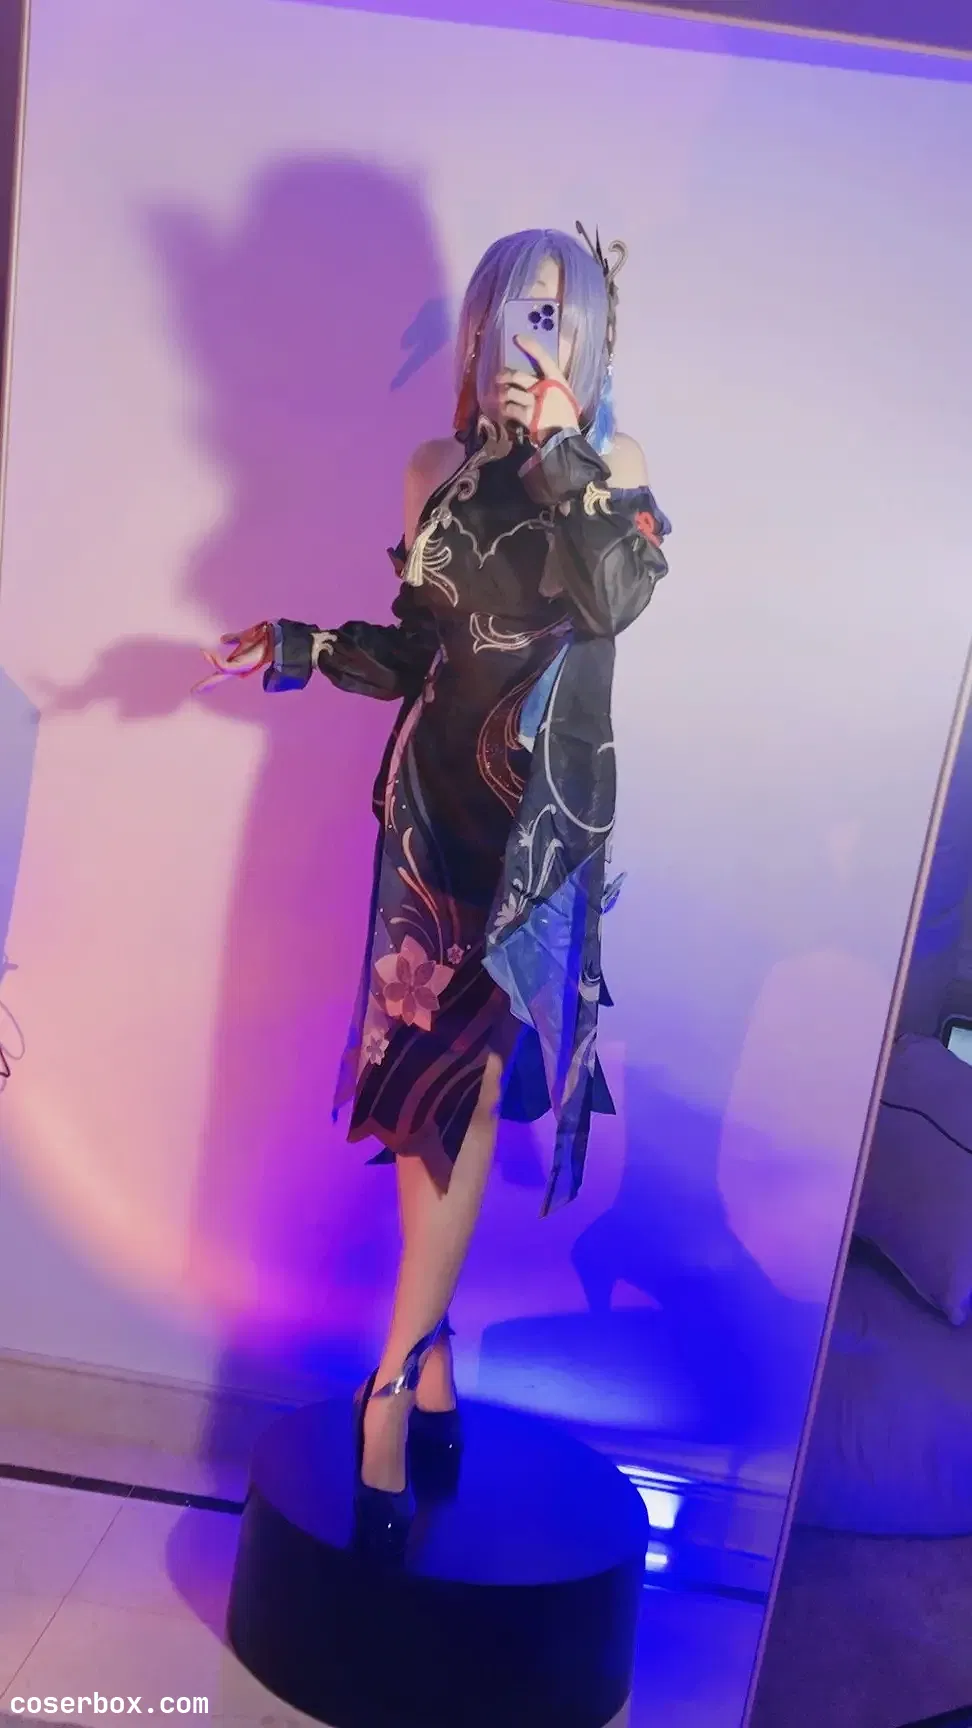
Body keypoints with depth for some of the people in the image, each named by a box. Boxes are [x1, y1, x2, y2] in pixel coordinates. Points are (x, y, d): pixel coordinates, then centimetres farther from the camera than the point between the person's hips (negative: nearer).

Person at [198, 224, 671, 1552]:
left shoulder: (612, 466, 1)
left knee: (459, 1089, -7)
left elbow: (613, 599, -20)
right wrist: (304, 647, 3)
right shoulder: (441, 472, 11)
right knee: (429, 1084, 5)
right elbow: (423, 653, 14)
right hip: (436, 796, 4)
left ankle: (394, 1385, 6)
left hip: (541, 809, -4)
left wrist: (557, 444, -16)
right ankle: (432, 1361, 20)